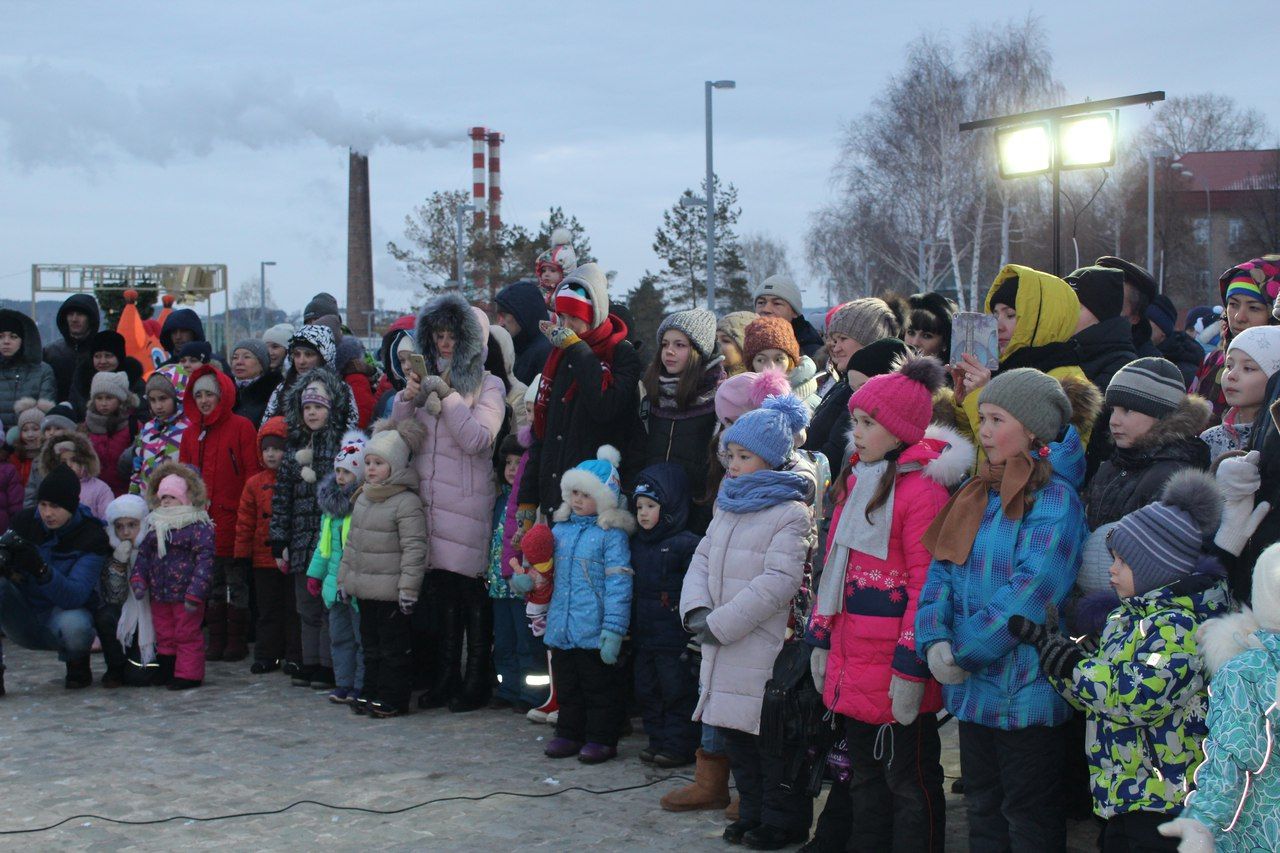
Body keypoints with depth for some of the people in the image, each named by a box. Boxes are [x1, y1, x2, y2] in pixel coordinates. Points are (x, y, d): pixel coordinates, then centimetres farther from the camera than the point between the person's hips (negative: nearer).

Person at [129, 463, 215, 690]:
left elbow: (205, 560, -16)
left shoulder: (199, 527, -11)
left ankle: (188, 674, 8)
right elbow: (143, 554, 14)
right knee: (164, 635, 16)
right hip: (159, 594, 7)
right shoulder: (154, 526, 11)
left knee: (187, 635, 0)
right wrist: (138, 579, -1)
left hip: (185, 595, -7)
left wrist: (195, 593, -21)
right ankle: (167, 672, 26)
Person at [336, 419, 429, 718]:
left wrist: (408, 588, -20)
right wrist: (344, 578, 17)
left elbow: (414, 548, -17)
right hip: (365, 588, 8)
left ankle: (393, 698, 6)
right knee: (370, 644, 15)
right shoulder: (363, 499, 12)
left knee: (393, 646, 0)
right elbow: (351, 542, 19)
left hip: (391, 591, -8)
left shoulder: (407, 502, -14)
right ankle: (371, 693, 24)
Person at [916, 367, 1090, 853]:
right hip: (972, 686, 8)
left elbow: (1032, 590, -22)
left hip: (1024, 688, -8)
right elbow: (942, 567, 6)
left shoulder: (1054, 498, -13)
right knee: (982, 807, 17)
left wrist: (965, 650, -18)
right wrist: (934, 639, -10)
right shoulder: (978, 493, 11)